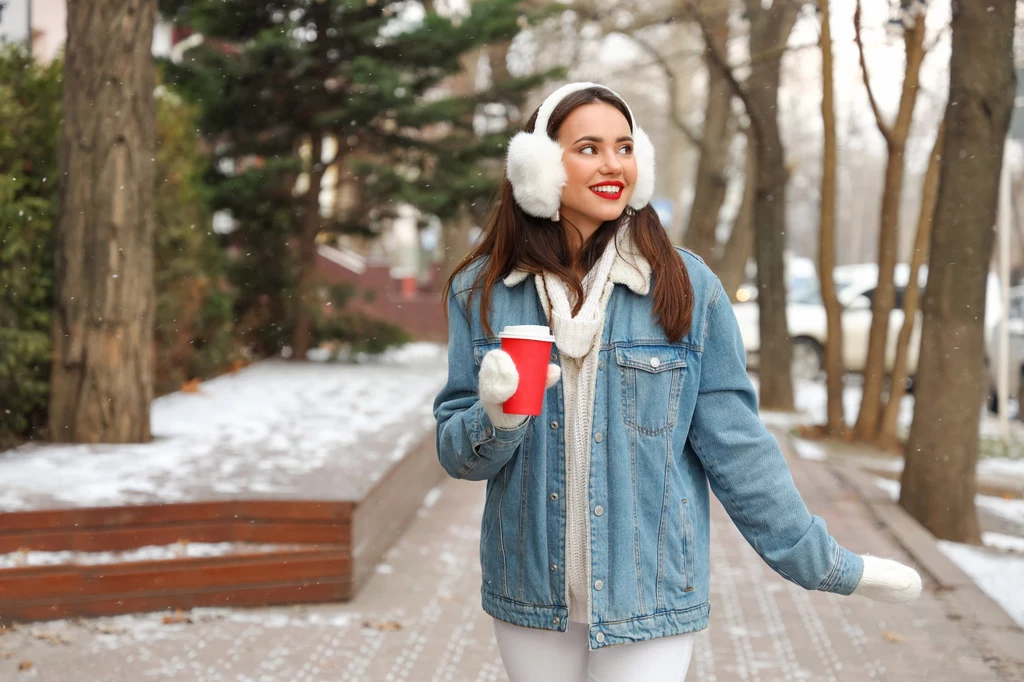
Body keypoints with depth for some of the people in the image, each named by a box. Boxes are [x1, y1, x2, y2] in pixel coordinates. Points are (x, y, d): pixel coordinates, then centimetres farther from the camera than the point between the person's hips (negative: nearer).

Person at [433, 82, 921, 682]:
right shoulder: (480, 292, -1)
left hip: (648, 593, -2)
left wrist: (823, 563, 1)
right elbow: (456, 450, 2)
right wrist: (495, 419, -19)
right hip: (529, 595, 2)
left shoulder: (688, 288, -7)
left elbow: (735, 445, -2)